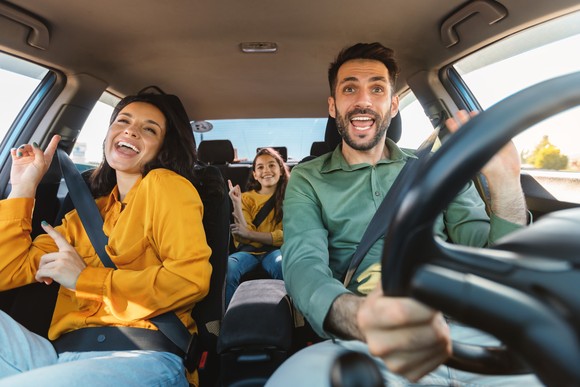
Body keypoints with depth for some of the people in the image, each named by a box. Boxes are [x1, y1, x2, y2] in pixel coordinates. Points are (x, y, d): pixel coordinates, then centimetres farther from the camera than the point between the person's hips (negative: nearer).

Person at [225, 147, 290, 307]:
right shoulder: (246, 197, 9)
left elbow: (287, 235, -3)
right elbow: (243, 238, 0)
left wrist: (249, 234, -13)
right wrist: (237, 204, -12)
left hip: (275, 249, -1)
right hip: (249, 250, 2)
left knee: (283, 265, -35)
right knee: (227, 267, -30)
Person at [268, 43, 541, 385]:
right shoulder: (308, 180, 8)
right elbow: (304, 265, -9)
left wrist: (506, 185, -11)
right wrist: (359, 317, -31)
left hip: (462, 330, 4)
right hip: (359, 343, -2)